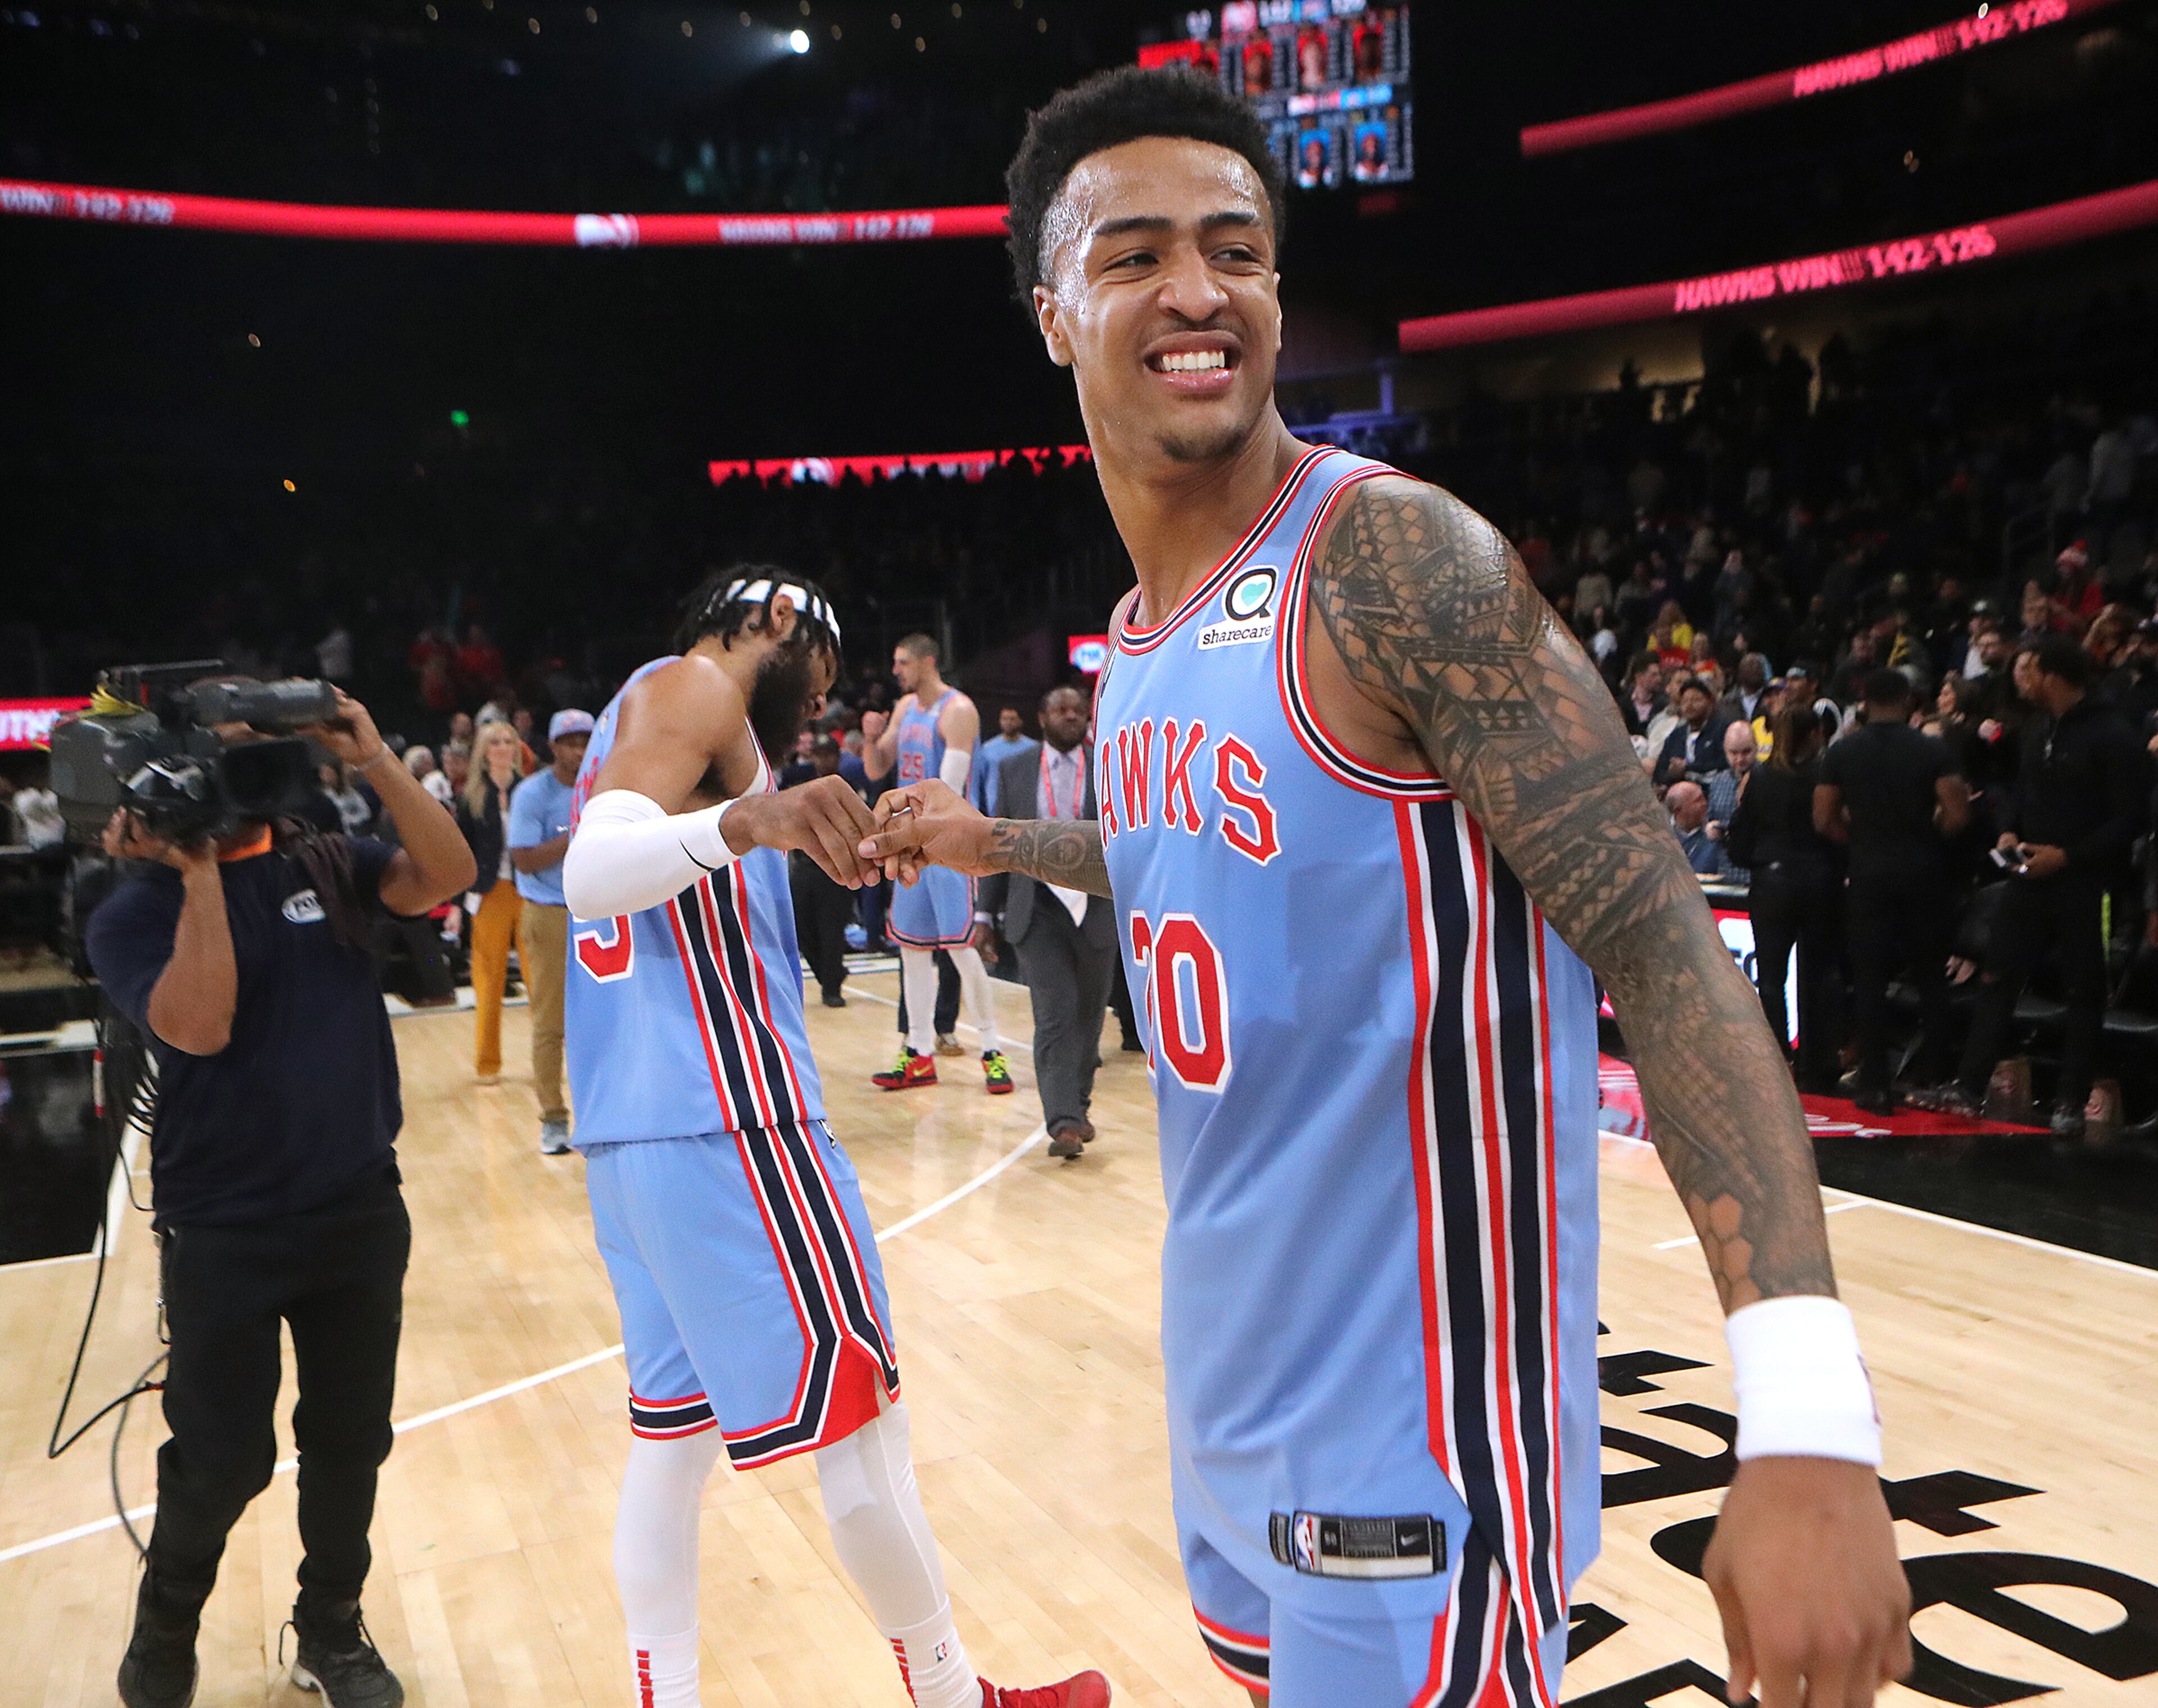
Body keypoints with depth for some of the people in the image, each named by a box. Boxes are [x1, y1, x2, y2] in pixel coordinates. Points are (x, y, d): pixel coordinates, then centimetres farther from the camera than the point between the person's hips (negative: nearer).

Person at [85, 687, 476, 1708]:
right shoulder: (135, 916, -8)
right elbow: (199, 1026, -25)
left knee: (350, 1441, 14)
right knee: (224, 1458, 8)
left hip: (362, 1210, 3)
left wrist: (374, 763, -19)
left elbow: (448, 875, -12)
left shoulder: (325, 861, 2)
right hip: (225, 1232, -3)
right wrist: (200, 870, -22)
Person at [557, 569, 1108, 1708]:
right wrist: (740, 822, -39)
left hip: (629, 1127, 10)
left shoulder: (640, 712, 23)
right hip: (724, 1115, -10)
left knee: (671, 1429, 13)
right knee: (855, 1418, 2)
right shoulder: (694, 685, -5)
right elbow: (593, 872, -22)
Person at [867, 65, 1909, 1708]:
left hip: (1414, 1422, -8)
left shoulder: (1396, 556, -19)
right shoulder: (1139, 635, 5)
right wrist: (992, 843, 28)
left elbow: (1663, 947, -25)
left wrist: (1807, 1416, -33)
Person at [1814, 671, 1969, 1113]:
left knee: (1870, 979, 3)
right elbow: (1958, 814, -11)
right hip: (1924, 873, 0)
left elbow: (1823, 820, -2)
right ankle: (1931, 1076, 13)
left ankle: (1875, 1085, 2)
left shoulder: (1841, 752, 0)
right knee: (1931, 976, 12)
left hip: (1869, 873, 1)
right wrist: (1931, 833, 9)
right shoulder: (1933, 750, -4)